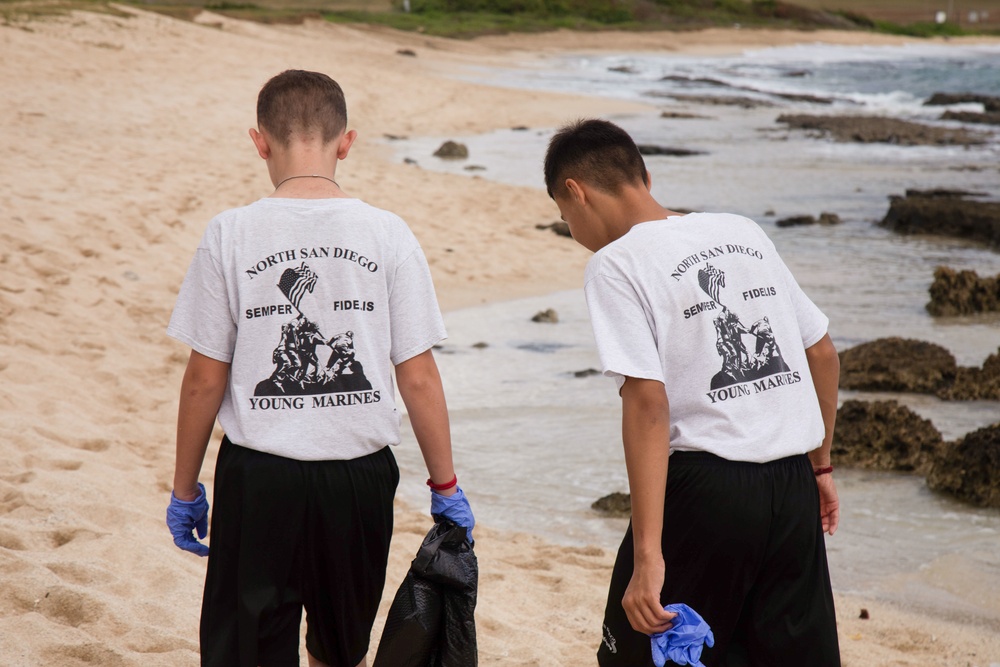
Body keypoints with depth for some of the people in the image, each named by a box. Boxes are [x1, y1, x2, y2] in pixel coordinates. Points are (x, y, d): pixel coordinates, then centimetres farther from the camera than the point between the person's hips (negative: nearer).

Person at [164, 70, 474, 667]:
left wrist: (186, 489, 9)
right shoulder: (387, 235, -5)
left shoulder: (231, 234, -7)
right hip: (361, 479, 2)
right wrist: (446, 487, 8)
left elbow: (205, 380, -3)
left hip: (258, 477, -2)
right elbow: (419, 378, -3)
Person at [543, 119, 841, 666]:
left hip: (704, 486, -6)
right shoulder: (744, 233, 13)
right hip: (793, 487, 6)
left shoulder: (615, 264, -7)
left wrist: (647, 555, -20)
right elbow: (823, 355, 18)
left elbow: (648, 402, -18)